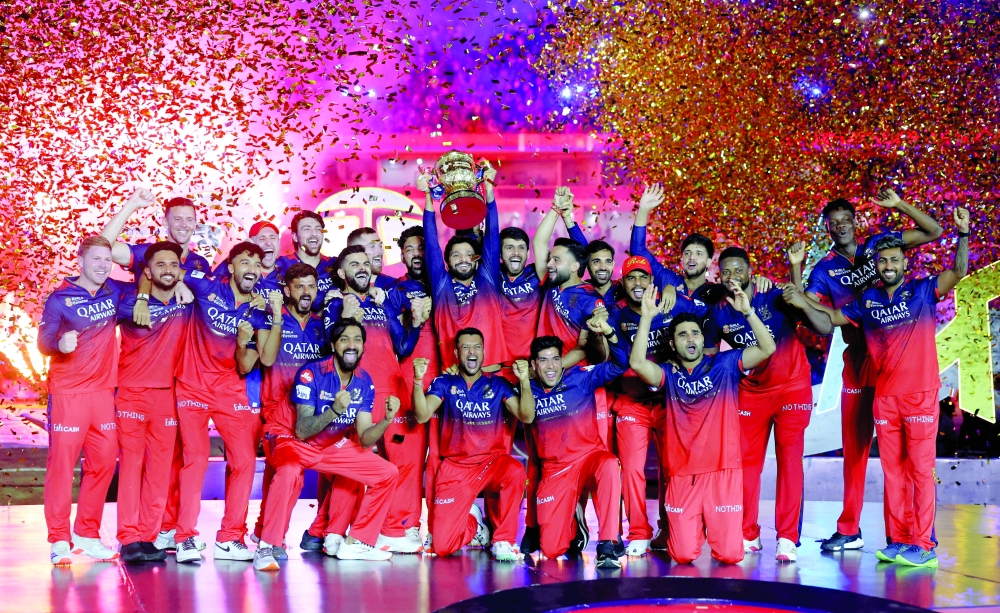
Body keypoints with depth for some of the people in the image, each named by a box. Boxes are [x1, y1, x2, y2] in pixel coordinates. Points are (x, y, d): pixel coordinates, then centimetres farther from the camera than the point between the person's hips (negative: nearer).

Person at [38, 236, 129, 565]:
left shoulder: (113, 291, 7)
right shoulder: (60, 298, -5)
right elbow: (43, 341, -10)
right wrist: (59, 344, -33)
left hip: (103, 390, 5)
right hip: (67, 392, -5)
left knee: (104, 462, 4)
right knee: (62, 461, -5)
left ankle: (87, 533, 17)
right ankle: (59, 540, 1)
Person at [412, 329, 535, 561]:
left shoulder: (498, 384, 5)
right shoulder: (444, 383, 4)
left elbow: (526, 417, -7)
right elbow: (422, 416, -11)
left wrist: (525, 381, -21)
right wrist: (418, 380, -25)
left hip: (492, 462, 0)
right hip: (455, 467, 0)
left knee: (516, 471, -38)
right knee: (442, 546, -12)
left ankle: (503, 540, -16)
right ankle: (473, 522, 24)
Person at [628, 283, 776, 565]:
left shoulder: (725, 363, 5)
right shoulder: (668, 374, 5)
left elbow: (767, 348, -6)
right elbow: (637, 363, -14)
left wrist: (747, 311, -17)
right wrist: (646, 318, -18)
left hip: (724, 470, -1)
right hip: (682, 475, 1)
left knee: (729, 554, -5)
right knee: (683, 555, -3)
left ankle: (714, 527, 29)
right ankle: (695, 529, 31)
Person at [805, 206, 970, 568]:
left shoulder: (922, 291, 1)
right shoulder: (868, 300, 10)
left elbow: (959, 272, -11)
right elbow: (833, 317, 21)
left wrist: (963, 234, -23)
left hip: (920, 393, -4)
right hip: (884, 396, 4)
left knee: (920, 467, -4)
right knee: (892, 469, 6)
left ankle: (922, 545, -3)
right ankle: (898, 541, 12)